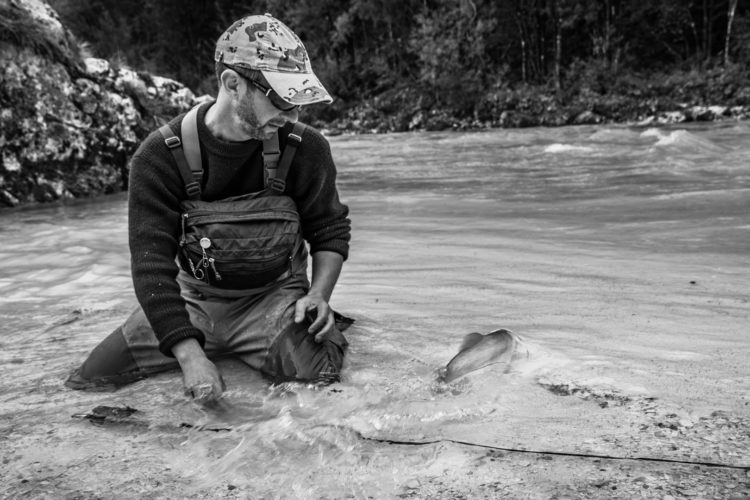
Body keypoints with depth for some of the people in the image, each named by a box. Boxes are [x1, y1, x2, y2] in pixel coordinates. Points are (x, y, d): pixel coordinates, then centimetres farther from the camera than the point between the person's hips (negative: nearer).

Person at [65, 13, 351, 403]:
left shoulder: (306, 147, -13)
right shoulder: (161, 155, -17)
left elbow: (330, 229, 2)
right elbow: (152, 262, -21)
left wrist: (319, 293, -16)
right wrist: (190, 354, -32)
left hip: (274, 293, -1)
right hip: (193, 298, 1)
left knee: (319, 370, -31)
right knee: (86, 383, -5)